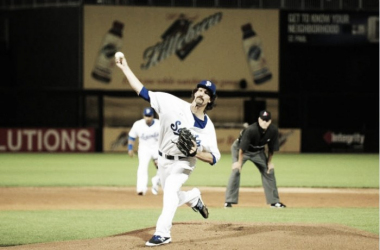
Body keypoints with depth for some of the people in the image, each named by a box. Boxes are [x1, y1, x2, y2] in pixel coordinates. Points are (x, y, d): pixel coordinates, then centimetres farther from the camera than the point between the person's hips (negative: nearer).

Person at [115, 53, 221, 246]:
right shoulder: (174, 104, -14)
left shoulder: (207, 127, -15)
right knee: (172, 199, 14)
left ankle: (162, 233, -28)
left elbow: (214, 158, -13)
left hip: (183, 163, -3)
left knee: (171, 189, -29)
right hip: (164, 160, 4)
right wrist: (125, 68, -21)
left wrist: (196, 152, -31)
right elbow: (143, 92, -16)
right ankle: (194, 198, 48)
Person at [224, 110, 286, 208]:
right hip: (239, 148, -5)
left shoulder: (273, 131, -21)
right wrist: (239, 162, -23)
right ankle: (229, 201, -17)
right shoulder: (251, 130, -36)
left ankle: (274, 201, 13)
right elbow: (242, 148, -28)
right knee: (236, 171, -21)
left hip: (258, 152, 5)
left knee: (269, 171, 3)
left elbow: (271, 148, -6)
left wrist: (269, 162, -1)